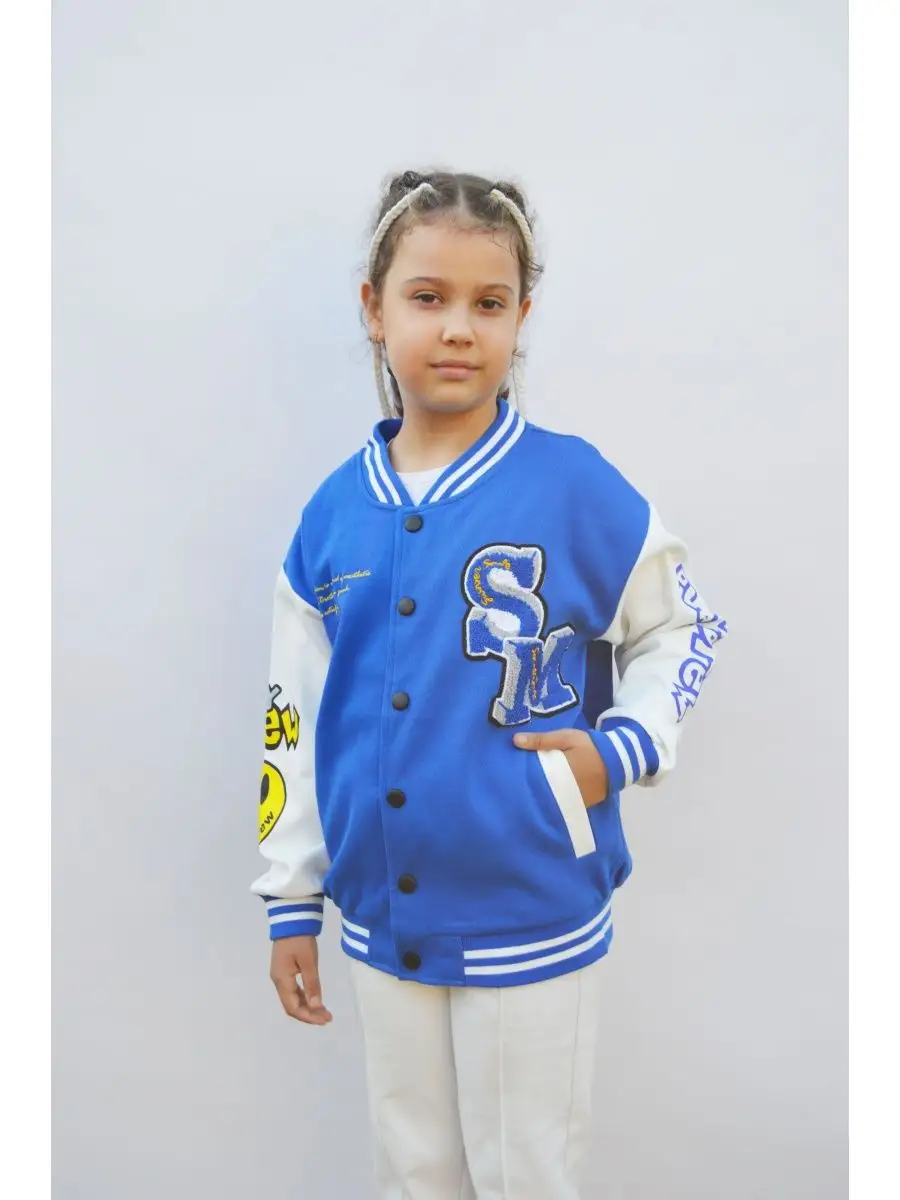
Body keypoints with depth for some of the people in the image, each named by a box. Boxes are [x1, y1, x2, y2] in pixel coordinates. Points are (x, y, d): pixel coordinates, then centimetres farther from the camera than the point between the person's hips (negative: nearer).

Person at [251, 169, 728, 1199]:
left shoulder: (575, 488, -12)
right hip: (382, 922, 4)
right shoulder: (335, 514, -2)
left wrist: (621, 747, -15)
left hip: (532, 923, -3)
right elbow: (298, 720, 5)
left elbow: (681, 631, 2)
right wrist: (291, 900, 8)